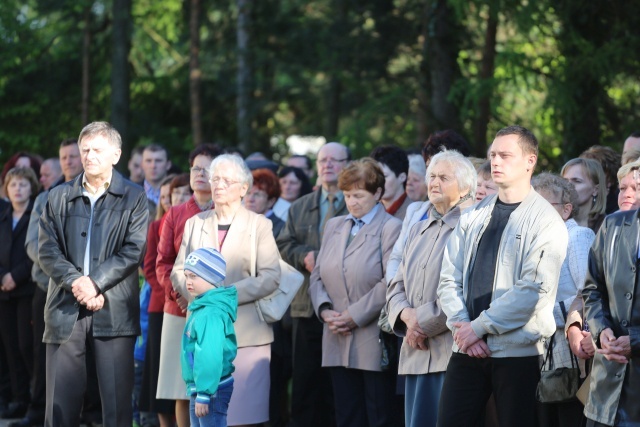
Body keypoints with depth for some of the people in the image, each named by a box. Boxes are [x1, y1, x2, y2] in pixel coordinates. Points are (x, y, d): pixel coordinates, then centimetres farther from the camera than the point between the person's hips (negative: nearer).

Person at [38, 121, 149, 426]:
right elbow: (47, 250, 4)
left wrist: (94, 282, -15)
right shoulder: (58, 197, 12)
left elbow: (134, 250, -5)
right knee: (60, 401, 0)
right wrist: (75, 282, -13)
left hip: (114, 310, -2)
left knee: (117, 402, -1)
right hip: (66, 310, 2)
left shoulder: (134, 198, 5)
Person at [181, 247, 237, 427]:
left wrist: (204, 394, -25)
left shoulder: (211, 314, -19)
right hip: (198, 386, 11)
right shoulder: (201, 308, 12)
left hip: (212, 390, -11)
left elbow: (211, 356, -25)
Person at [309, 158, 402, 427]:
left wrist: (354, 316, -14)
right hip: (338, 343, 6)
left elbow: (390, 283, -13)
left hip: (375, 343, -6)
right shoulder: (334, 226, 17)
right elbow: (317, 276, 15)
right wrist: (325, 310, -3)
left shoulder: (390, 228, -5)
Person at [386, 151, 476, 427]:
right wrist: (407, 315, -3)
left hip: (450, 351, -8)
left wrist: (423, 321, -10)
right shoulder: (419, 231, 21)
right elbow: (396, 287, 19)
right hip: (414, 354, 8)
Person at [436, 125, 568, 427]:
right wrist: (461, 327, -7)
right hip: (467, 348, 5)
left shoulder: (546, 221, -4)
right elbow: (449, 278, 9)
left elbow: (533, 290, -14)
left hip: (517, 352, -4)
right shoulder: (473, 217, 13)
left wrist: (479, 327, -13)